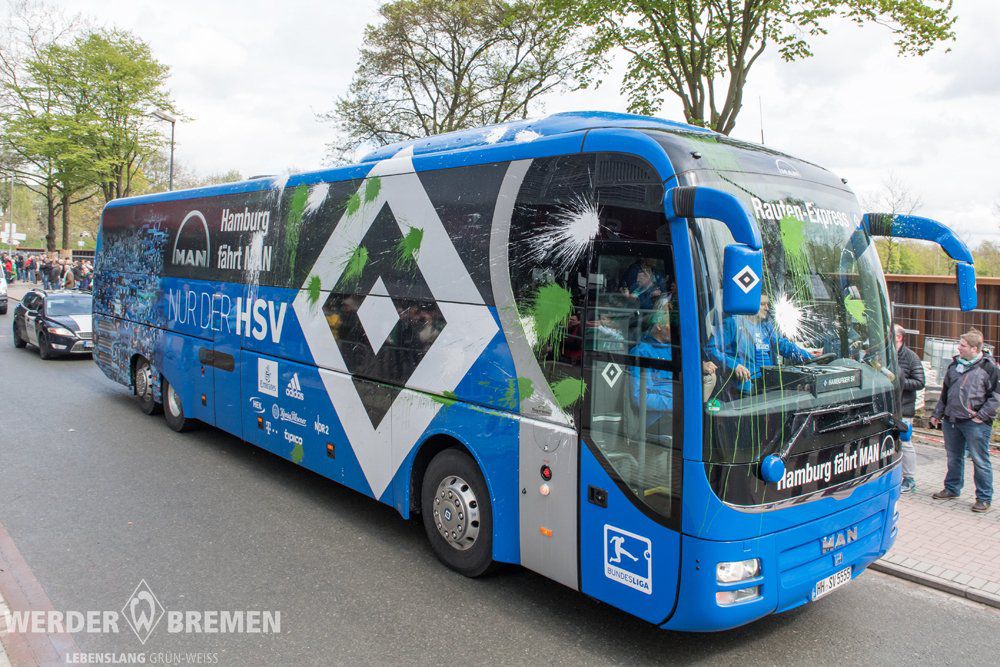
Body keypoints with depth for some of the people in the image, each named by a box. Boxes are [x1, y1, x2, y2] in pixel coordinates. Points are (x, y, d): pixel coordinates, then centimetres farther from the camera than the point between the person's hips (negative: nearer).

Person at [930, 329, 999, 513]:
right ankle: (952, 489, 31)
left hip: (975, 423, -6)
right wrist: (938, 413, 17)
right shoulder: (954, 364, 12)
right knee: (953, 457, 16)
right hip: (951, 420, 6)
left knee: (980, 460, 0)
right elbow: (945, 392, 19)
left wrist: (982, 415, -13)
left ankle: (984, 498, 9)